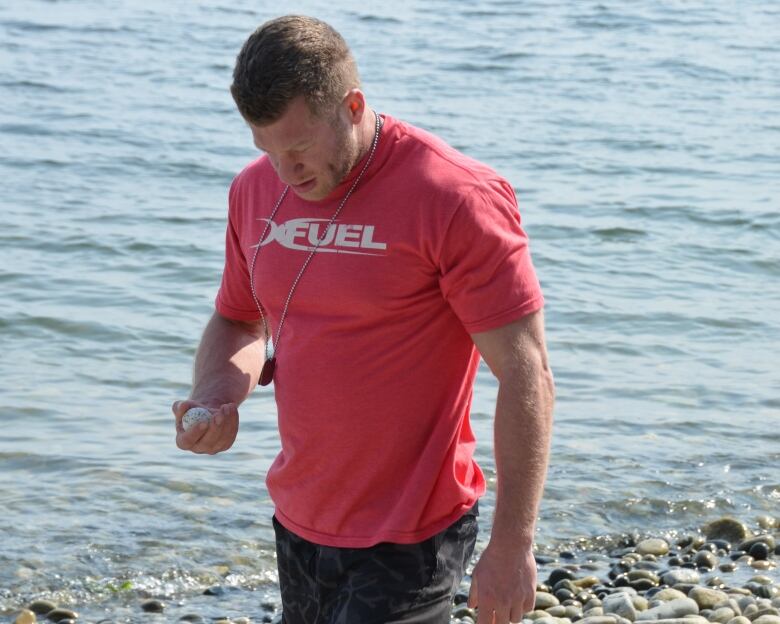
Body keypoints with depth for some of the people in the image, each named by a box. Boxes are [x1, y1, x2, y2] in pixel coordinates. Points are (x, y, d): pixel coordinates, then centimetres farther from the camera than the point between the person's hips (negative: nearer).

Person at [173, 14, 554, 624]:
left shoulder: (457, 199, -17)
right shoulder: (256, 190, 3)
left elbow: (527, 378, -15)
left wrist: (512, 547, -16)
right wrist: (216, 398, -4)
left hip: (405, 543, -6)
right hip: (297, 523, 7)